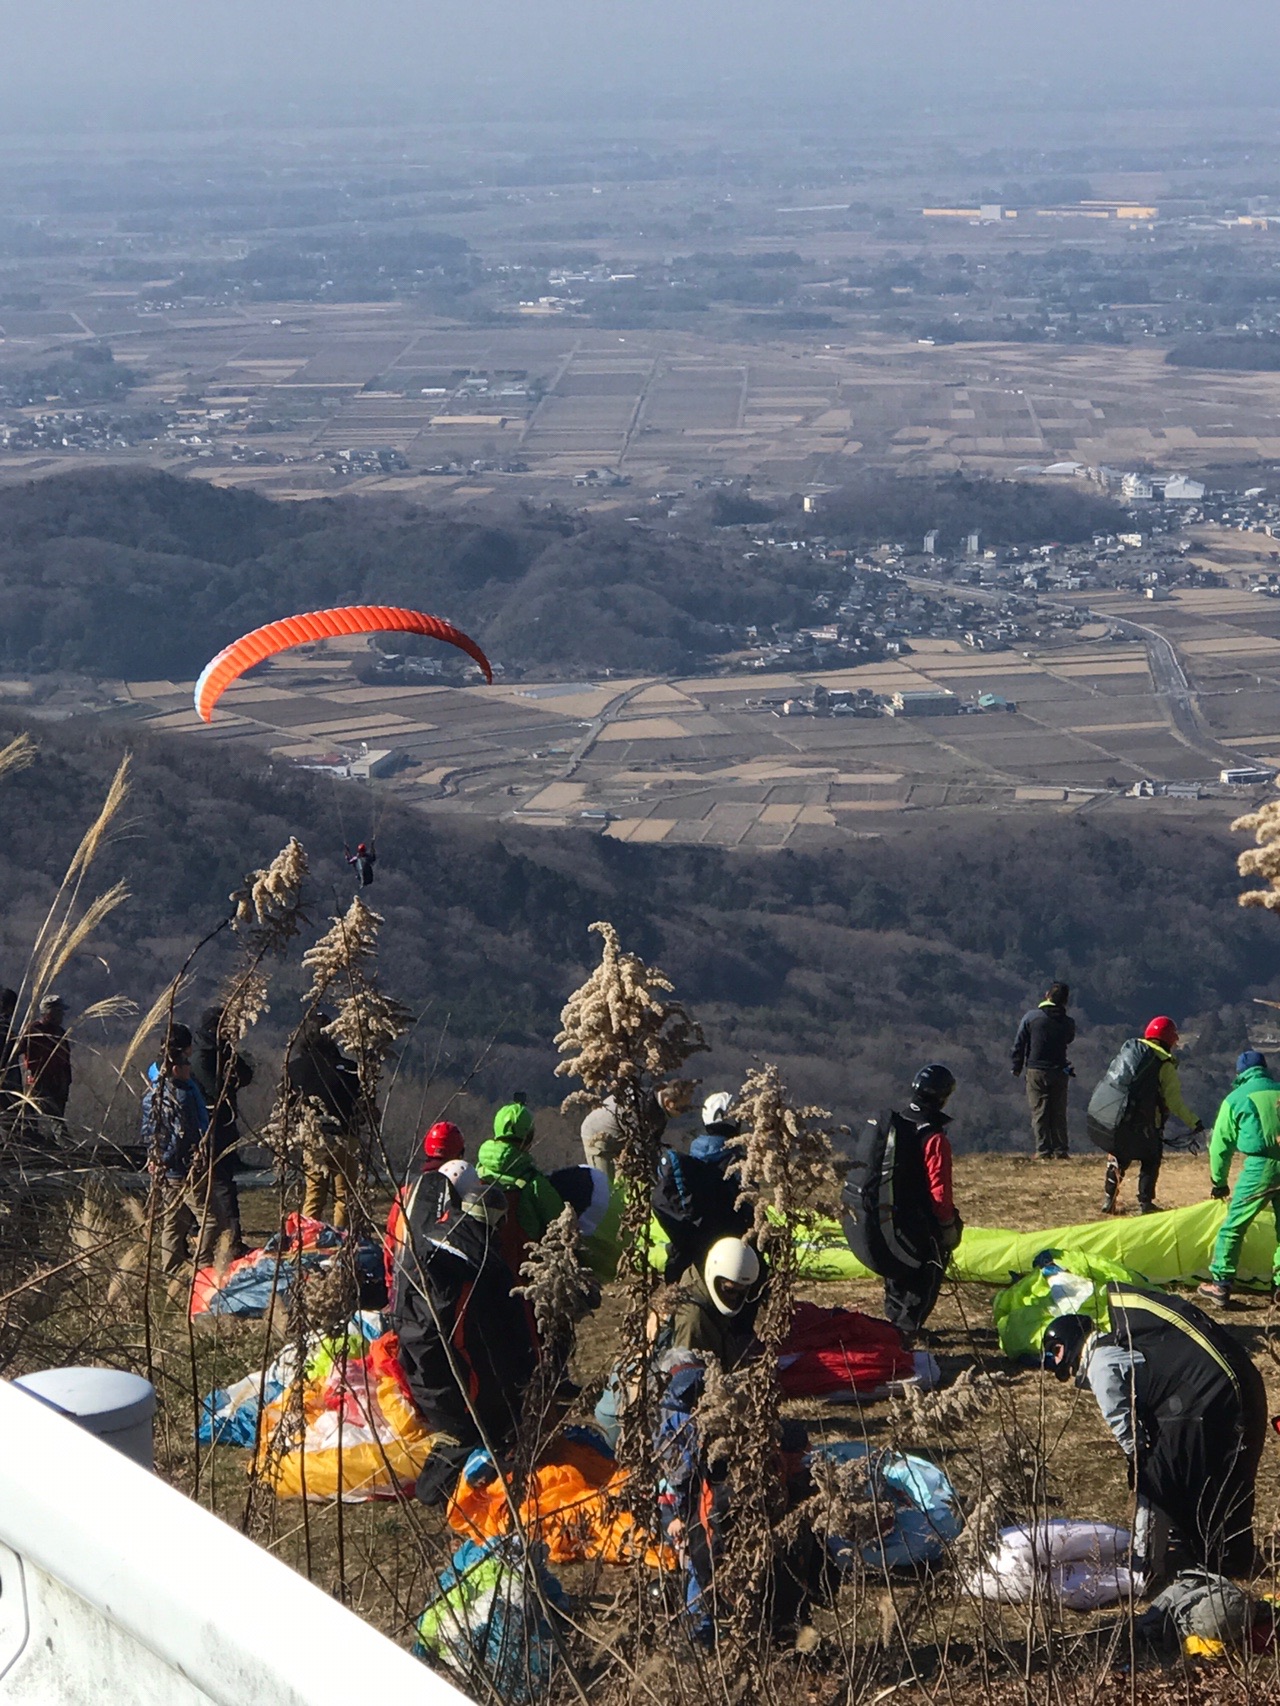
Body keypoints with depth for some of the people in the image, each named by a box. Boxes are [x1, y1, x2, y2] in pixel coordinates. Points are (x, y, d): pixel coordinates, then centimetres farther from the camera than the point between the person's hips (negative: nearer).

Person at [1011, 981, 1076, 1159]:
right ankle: (1060, 1151, 8)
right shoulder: (1068, 1023, -1)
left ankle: (1043, 1151, -5)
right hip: (1059, 1071, 2)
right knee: (1059, 1113, 9)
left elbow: (1019, 1044, -3)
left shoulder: (1031, 1017, -7)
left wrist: (1017, 1067, 7)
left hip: (1036, 1072, -2)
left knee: (1039, 1113, 0)